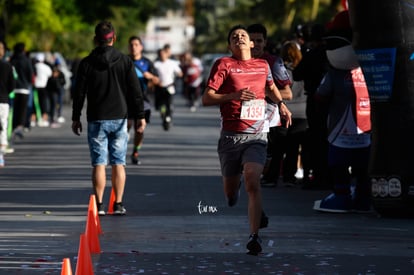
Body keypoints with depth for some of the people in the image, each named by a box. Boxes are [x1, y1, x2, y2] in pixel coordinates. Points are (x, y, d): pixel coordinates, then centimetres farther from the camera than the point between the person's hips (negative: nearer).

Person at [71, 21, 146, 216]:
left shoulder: (86, 63, -2)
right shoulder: (125, 61, 0)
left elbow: (79, 93, 1)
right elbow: (135, 91, -1)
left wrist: (75, 118, 10)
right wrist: (140, 116, 3)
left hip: (96, 120, -1)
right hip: (119, 119, 1)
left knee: (99, 164, 0)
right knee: (118, 163, 5)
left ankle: (99, 205, -3)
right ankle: (118, 205, 4)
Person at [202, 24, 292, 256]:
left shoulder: (263, 65, 12)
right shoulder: (224, 64, 0)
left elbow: (270, 86, 34)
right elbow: (206, 99, -5)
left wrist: (281, 104, 15)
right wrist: (235, 95, -18)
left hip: (256, 135, 1)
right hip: (230, 136, -1)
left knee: (253, 182, -21)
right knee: (230, 190, 9)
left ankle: (255, 237, -23)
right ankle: (235, 187, 48)